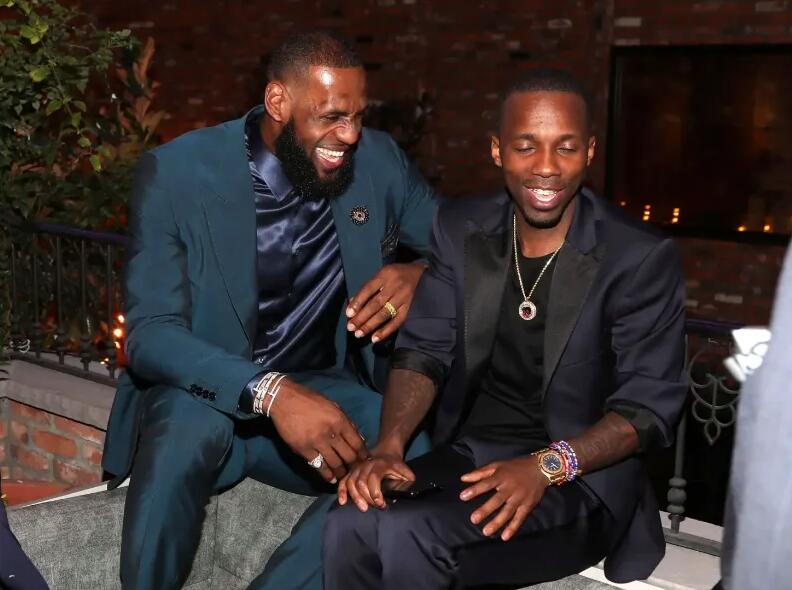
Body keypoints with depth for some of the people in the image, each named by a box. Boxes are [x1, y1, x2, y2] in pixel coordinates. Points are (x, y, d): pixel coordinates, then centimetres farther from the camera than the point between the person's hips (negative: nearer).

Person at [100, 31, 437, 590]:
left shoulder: (379, 160, -2)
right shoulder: (177, 172, -12)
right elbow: (150, 334, -19)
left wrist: (421, 273, -17)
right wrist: (271, 392, -37)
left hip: (323, 393, 3)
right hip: (200, 396, -3)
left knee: (415, 464, -27)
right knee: (192, 418, -38)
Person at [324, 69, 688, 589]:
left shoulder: (642, 258, -9)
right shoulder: (461, 229, 5)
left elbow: (649, 407, -10)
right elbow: (424, 351, 2)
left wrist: (547, 466, -25)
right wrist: (389, 446, -16)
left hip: (582, 477, -4)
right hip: (467, 455, 4)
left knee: (405, 537, -28)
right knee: (348, 529, -25)